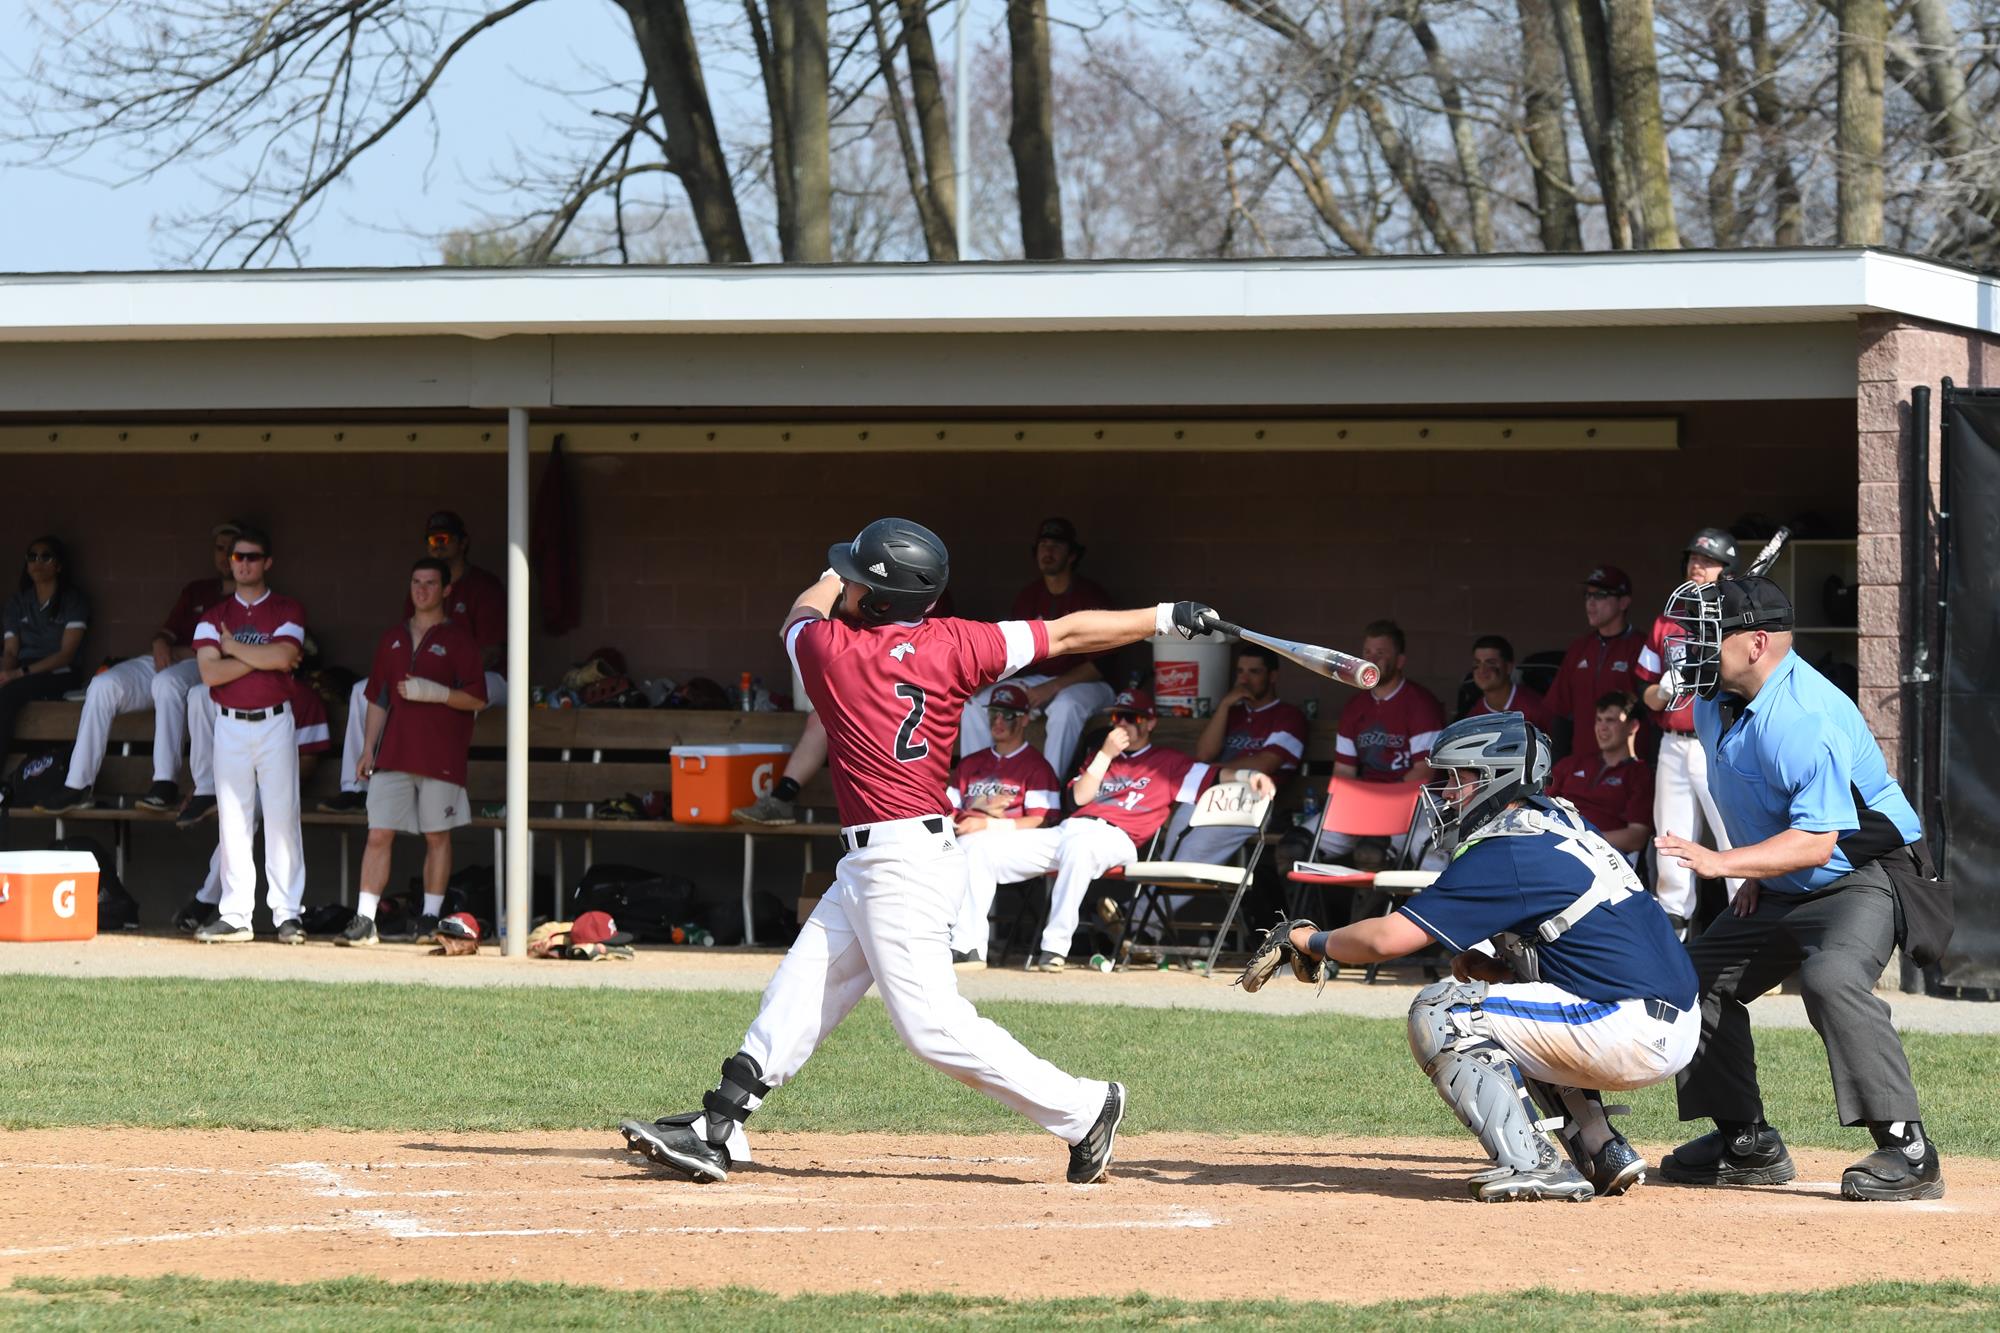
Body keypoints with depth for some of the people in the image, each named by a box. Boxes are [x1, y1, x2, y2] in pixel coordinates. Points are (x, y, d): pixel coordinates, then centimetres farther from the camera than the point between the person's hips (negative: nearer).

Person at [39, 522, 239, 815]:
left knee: (167, 681, -41)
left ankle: (166, 785, -45)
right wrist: (161, 645, 0)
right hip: (167, 662, 6)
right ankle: (78, 786, -25)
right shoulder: (196, 592, 28)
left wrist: (184, 653, -8)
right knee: (104, 684, -21)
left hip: (203, 669, -6)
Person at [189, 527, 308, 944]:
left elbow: (283, 656, -14)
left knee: (282, 819, -5)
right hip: (230, 724, 2)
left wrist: (234, 646, -4)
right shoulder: (214, 616, 11)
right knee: (233, 821, 1)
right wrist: (261, 657, -9)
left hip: (275, 722, -2)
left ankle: (288, 914, -4)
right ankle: (235, 916, 2)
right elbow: (210, 672, -4)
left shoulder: (287, 611, 5)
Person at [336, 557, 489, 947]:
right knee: (378, 835, -4)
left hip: (441, 754, -3)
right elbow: (379, 698, 18)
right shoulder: (392, 638, 15)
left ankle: (430, 916, 11)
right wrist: (368, 750, 11)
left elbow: (476, 698, -5)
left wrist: (434, 692, -18)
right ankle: (364, 921, -6)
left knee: (437, 837, 2)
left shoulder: (458, 639, 1)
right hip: (394, 752, 4)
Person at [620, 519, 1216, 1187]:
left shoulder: (829, 649, -11)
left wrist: (840, 573, 33)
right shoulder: (951, 645, 2)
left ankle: (1082, 1109, -4)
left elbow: (802, 614, 14)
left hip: (896, 865, -9)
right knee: (798, 991, 10)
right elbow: (1067, 633, 3)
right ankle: (716, 1131, 13)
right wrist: (1168, 618, 11)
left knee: (932, 1022, -8)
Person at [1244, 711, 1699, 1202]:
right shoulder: (1564, 823, 17)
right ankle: (1605, 1155, 20)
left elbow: (1387, 939, -13)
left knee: (1437, 1012, -6)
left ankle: (1530, 1165, -13)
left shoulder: (1504, 853, -10)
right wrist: (1483, 967, 9)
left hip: (1629, 1034, -9)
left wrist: (1310, 941, 5)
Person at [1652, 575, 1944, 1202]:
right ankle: (1747, 1144, 21)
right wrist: (1753, 872, 8)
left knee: (1831, 978, -35)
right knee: (1700, 980, 11)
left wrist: (1720, 863, -40)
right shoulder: (1715, 702, 1)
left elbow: (1816, 841, -33)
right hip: (1782, 888, 10)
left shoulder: (1806, 716, -28)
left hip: (1860, 879, -10)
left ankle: (1908, 1151, -33)